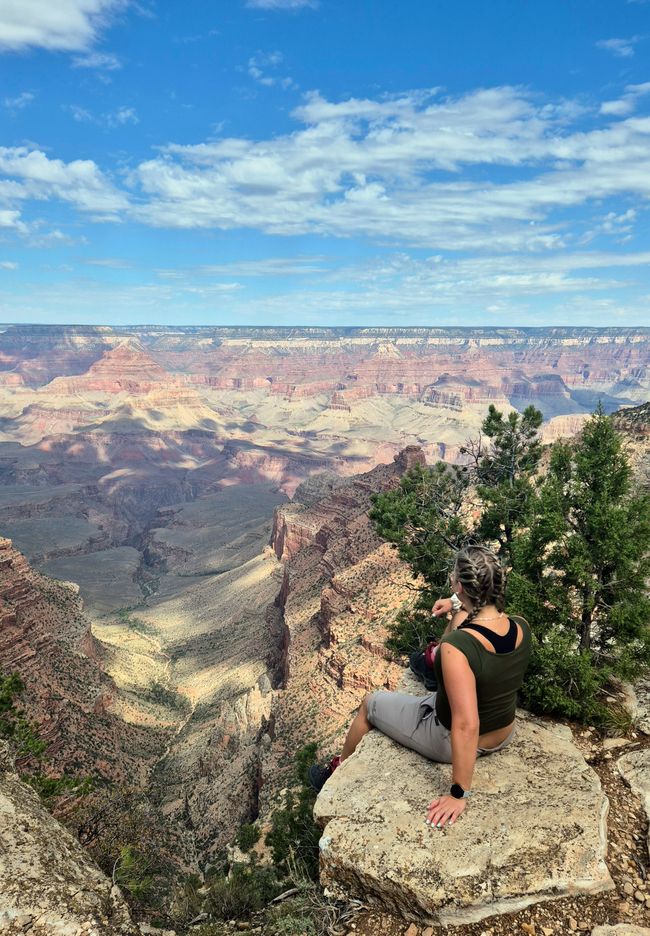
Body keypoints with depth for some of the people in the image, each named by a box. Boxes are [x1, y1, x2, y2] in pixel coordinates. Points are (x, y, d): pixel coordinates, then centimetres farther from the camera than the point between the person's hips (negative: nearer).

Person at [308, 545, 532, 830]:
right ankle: (437, 661, 57)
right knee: (462, 618, 23)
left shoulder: (457, 646, -38)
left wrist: (459, 794, -27)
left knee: (371, 703, 19)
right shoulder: (522, 627, -18)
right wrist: (459, 606, 1)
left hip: (454, 741, -6)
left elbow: (466, 726, -37)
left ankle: (340, 768, 45)